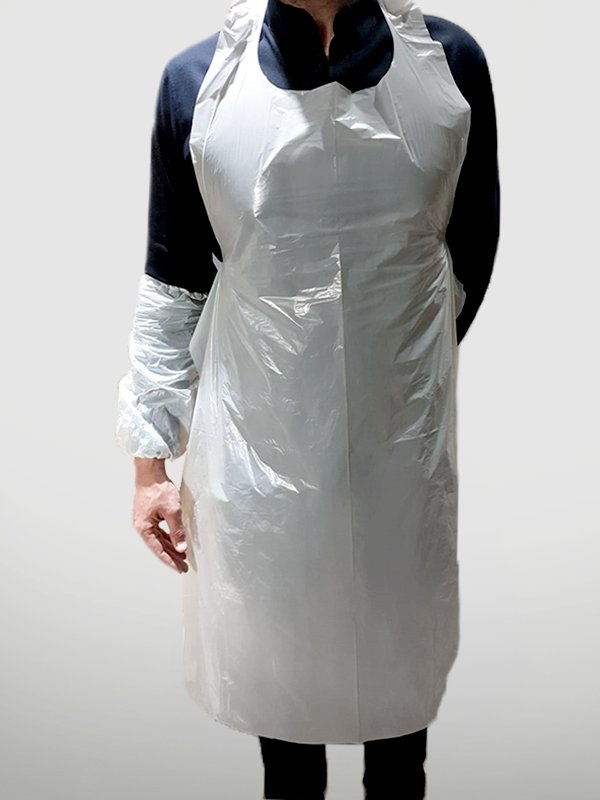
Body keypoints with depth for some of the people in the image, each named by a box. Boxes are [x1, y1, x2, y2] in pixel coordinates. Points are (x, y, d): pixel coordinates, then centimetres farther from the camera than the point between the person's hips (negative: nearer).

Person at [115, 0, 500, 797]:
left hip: (402, 439, 1)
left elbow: (470, 252, 5)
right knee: (275, 652, 21)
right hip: (257, 443, 0)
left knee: (401, 651, 22)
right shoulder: (197, 81, -10)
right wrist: (151, 459, -1)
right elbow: (173, 286, -3)